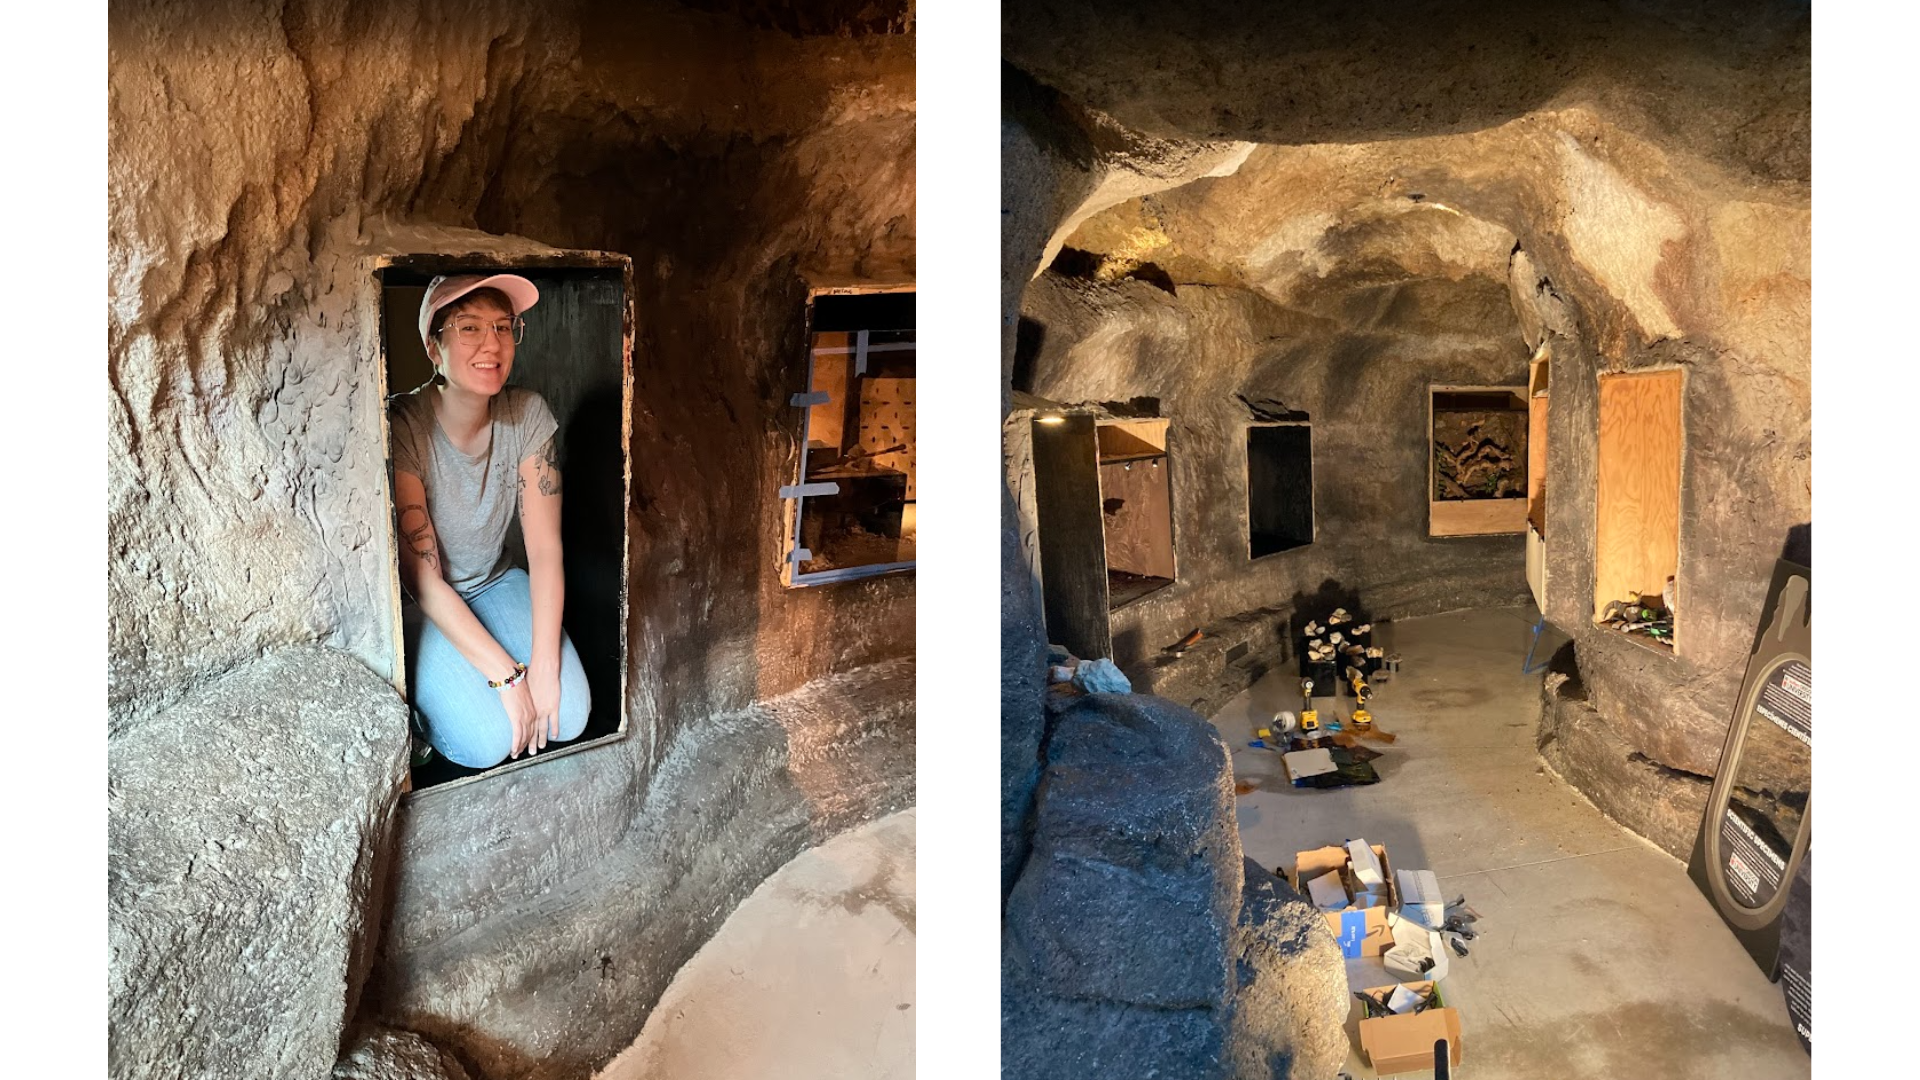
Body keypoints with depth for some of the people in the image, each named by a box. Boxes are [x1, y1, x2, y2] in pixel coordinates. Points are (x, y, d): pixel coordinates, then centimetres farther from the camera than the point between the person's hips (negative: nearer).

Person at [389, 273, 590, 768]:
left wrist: (544, 665, -23)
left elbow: (545, 550, -13)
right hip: (420, 606, -4)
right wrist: (507, 676, -26)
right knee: (489, 739, -22)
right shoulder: (404, 427, -23)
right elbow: (423, 578, -23)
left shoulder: (527, 413, -12)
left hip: (494, 582, 4)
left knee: (568, 715, -16)